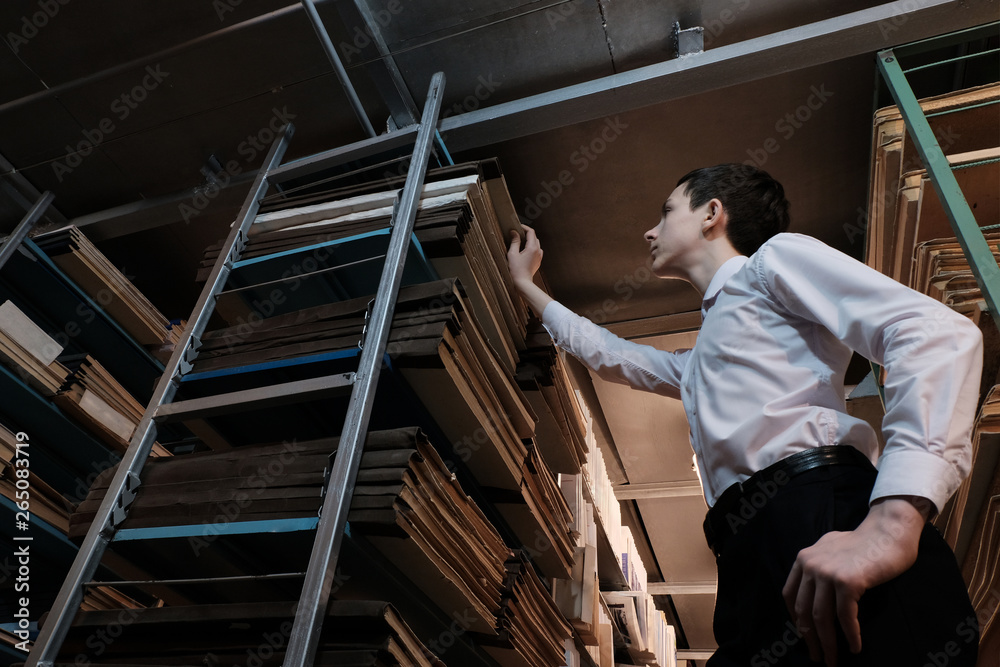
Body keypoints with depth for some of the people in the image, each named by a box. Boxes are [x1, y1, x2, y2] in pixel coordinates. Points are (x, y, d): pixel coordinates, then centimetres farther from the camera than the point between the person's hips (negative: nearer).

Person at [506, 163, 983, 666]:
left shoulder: (774, 256, 10)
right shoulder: (697, 365, 35)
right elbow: (607, 354, 50)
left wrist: (892, 521, -20)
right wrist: (526, 284, 55)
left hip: (823, 519, -7)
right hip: (752, 559, 7)